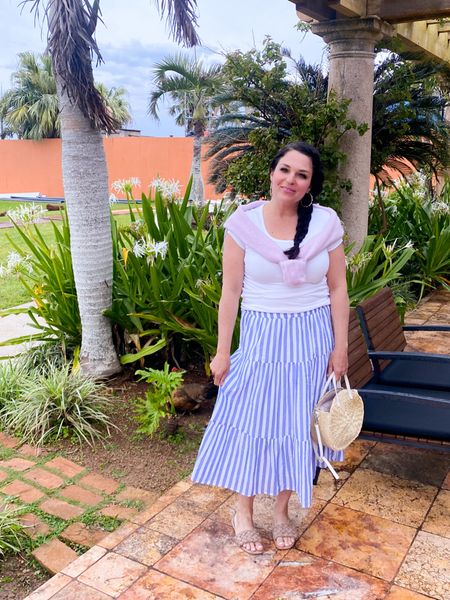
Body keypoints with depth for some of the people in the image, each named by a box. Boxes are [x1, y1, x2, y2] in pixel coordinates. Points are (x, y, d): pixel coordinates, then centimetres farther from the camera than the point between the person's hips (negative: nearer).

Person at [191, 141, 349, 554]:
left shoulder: (326, 223, -6)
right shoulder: (243, 222, -8)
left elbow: (338, 289, 1)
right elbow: (230, 291, -5)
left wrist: (340, 347, -1)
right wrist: (222, 352, -4)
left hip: (311, 339, 1)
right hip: (261, 337, -1)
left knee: (298, 426, 12)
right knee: (252, 423, 8)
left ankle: (282, 510, 34)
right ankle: (243, 512, 31)